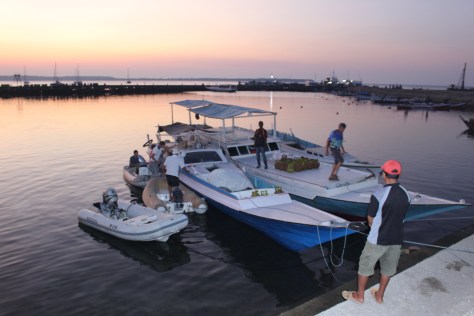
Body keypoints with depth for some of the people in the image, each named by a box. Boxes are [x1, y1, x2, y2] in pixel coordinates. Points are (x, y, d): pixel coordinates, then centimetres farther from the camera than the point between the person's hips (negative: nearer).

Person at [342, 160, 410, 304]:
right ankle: (379, 295, 38)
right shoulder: (406, 194, -5)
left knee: (365, 266, 14)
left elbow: (370, 220, -12)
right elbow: (401, 216, 7)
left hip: (377, 239, -5)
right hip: (396, 239, 5)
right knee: (388, 268, 22)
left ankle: (359, 295, 29)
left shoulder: (378, 195, -23)